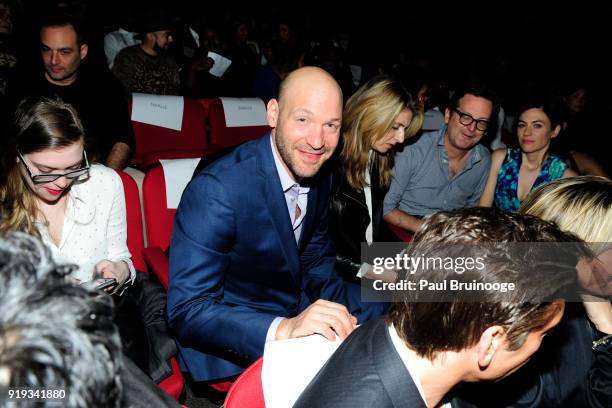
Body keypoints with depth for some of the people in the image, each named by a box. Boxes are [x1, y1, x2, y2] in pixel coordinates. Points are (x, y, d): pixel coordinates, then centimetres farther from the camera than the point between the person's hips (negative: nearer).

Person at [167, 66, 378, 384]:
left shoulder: (320, 174, -4)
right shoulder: (214, 191, -27)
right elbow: (186, 310, -26)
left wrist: (340, 317, -7)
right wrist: (282, 330, -39)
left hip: (297, 315, 7)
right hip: (235, 348, -7)